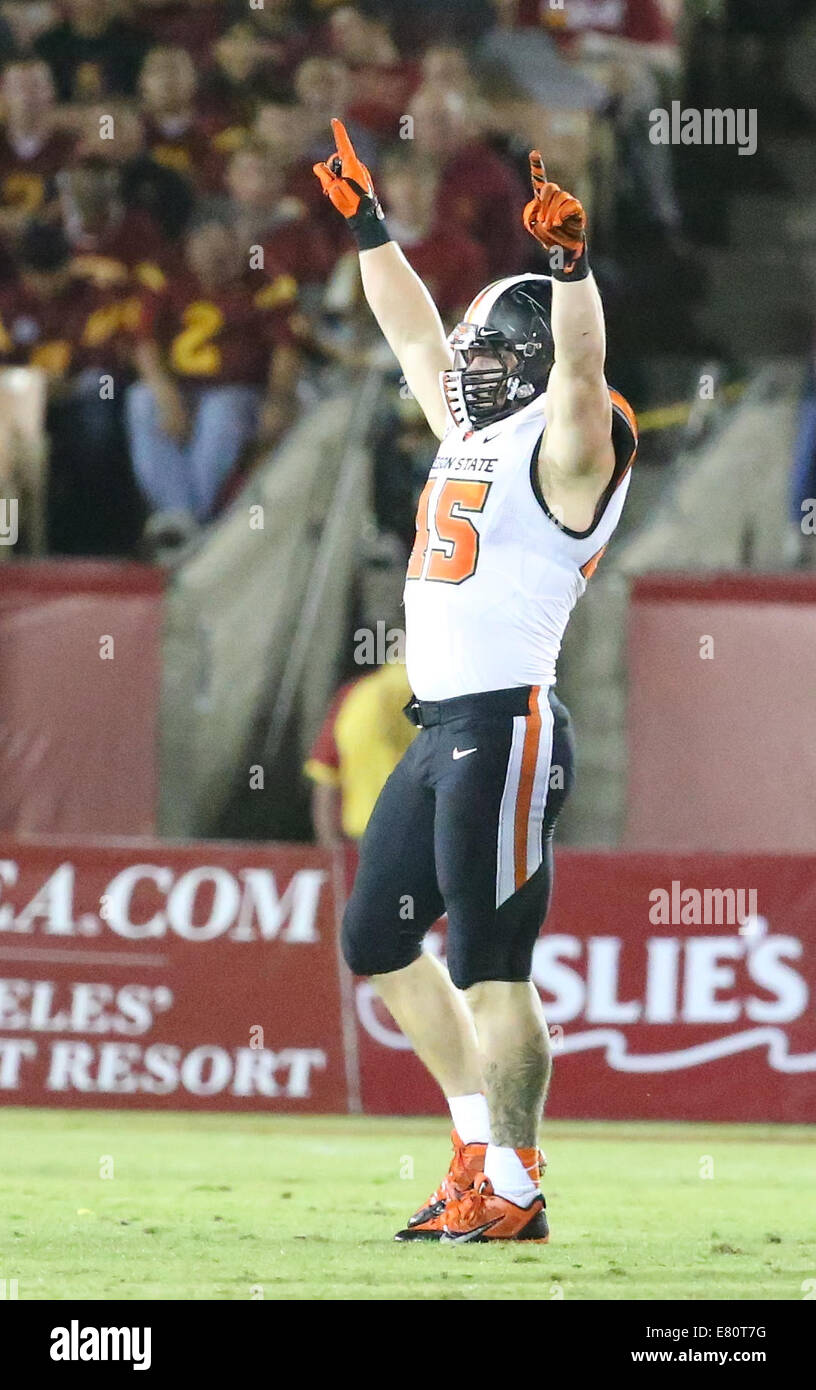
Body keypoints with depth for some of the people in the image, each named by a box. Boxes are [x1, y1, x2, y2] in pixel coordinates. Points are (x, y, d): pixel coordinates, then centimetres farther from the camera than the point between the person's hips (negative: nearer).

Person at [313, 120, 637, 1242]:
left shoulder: (566, 450, -7)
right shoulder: (473, 435, 17)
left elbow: (581, 364, -26)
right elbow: (417, 336, 29)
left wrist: (568, 258, -40)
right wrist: (366, 223, 32)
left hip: (506, 728, -10)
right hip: (441, 730, 10)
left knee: (490, 966, -8)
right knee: (379, 941, 16)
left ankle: (514, 1190, -3)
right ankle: (482, 1145, 23)